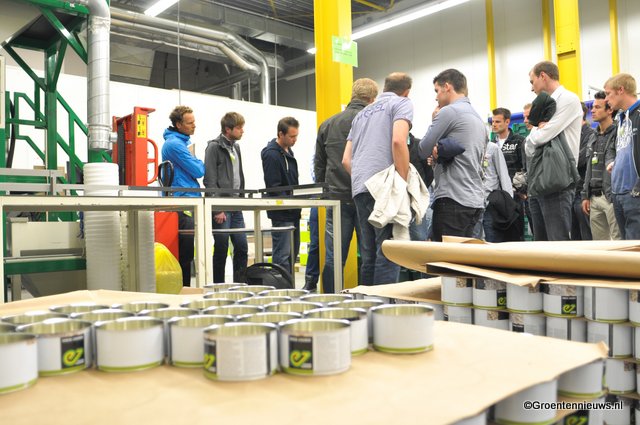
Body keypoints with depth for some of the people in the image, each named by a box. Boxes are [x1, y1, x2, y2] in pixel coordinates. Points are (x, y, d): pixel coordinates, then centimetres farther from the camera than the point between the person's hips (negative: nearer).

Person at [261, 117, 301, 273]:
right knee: (283, 254, -6)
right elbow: (273, 188, -20)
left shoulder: (288, 151, 15)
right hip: (281, 214, -10)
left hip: (292, 212, 10)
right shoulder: (271, 155, -15)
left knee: (293, 252, 15)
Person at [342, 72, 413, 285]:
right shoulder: (402, 103, 7)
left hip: (359, 187, 7)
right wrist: (404, 183, -9)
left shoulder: (362, 113, 28)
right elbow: (398, 141, -13)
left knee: (369, 255, 11)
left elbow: (346, 159, 21)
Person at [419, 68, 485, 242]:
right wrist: (441, 151, 5)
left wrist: (434, 121, 11)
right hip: (476, 200, 9)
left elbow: (423, 151, -4)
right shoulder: (478, 118, 21)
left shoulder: (449, 112, -7)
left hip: (453, 199, -9)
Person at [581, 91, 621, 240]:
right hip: (595, 198, 8)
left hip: (612, 197, -8)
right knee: (598, 241, 11)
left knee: (619, 239, -6)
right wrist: (585, 195, 15)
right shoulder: (595, 137, 19)